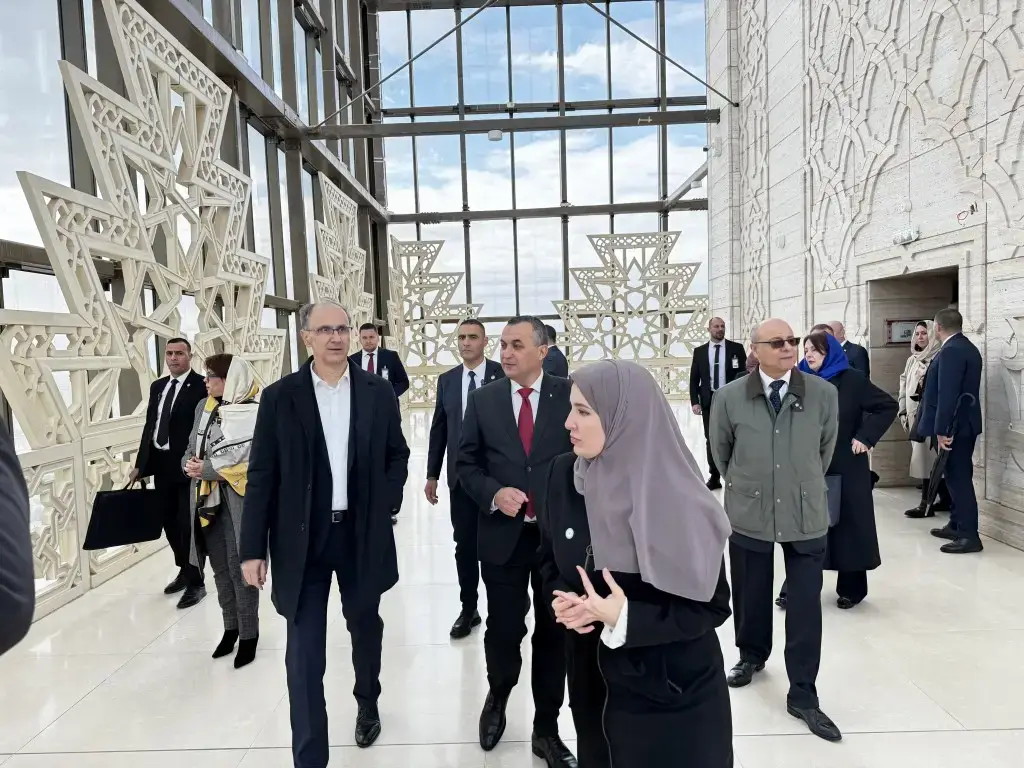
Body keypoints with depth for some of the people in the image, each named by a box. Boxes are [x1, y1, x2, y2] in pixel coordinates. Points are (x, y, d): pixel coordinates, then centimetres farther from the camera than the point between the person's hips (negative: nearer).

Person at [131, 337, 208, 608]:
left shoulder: (202, 386, -9)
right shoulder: (157, 386, 13)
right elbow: (149, 426, 13)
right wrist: (140, 464, 10)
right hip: (161, 464, 7)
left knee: (189, 523, 0)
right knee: (169, 521, 16)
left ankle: (196, 582, 13)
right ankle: (184, 571, 34)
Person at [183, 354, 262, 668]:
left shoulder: (253, 413, -14)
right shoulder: (204, 407, 8)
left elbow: (254, 462, -19)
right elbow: (190, 450, 16)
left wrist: (208, 469, -16)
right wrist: (190, 464, -7)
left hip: (238, 503, -7)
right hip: (207, 501, 7)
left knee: (240, 567, 2)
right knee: (220, 568, 17)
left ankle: (249, 634, 18)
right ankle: (230, 627, 32)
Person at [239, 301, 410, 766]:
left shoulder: (378, 392, -1)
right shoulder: (279, 397, -5)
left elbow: (397, 455, 10)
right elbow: (261, 476, -4)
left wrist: (385, 504, -4)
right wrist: (253, 548, -7)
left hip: (363, 536, 2)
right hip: (301, 540, -2)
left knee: (365, 627, 21)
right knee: (304, 655, 1)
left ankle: (367, 703, 49)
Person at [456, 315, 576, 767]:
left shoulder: (570, 395, -4)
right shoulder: (483, 400, 1)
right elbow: (466, 464, 3)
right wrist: (493, 494, -14)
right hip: (503, 535, 1)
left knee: (553, 633, 12)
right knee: (503, 629, 8)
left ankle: (546, 730, 32)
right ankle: (498, 697, 42)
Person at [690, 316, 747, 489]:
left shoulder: (736, 348, 1)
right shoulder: (699, 351, 6)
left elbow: (745, 373, -1)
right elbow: (694, 379, 5)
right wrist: (695, 401, -4)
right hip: (709, 400, 2)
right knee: (711, 440, 7)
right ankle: (714, 477, 17)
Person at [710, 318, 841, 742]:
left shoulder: (824, 394, -7)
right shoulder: (730, 397, -9)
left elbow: (826, 448, 9)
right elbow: (720, 451, 7)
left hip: (806, 514, 0)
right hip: (748, 513, 0)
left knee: (806, 606, 4)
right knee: (750, 595, 16)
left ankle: (802, 695, 19)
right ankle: (751, 656, 43)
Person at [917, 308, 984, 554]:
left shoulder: (950, 350, -18)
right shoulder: (967, 348, 14)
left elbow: (947, 394, -23)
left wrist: (941, 430, -22)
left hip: (954, 425, -10)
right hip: (964, 423, 10)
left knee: (959, 478, -6)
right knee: (958, 476, 16)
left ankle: (969, 535, -2)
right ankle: (957, 525, 25)